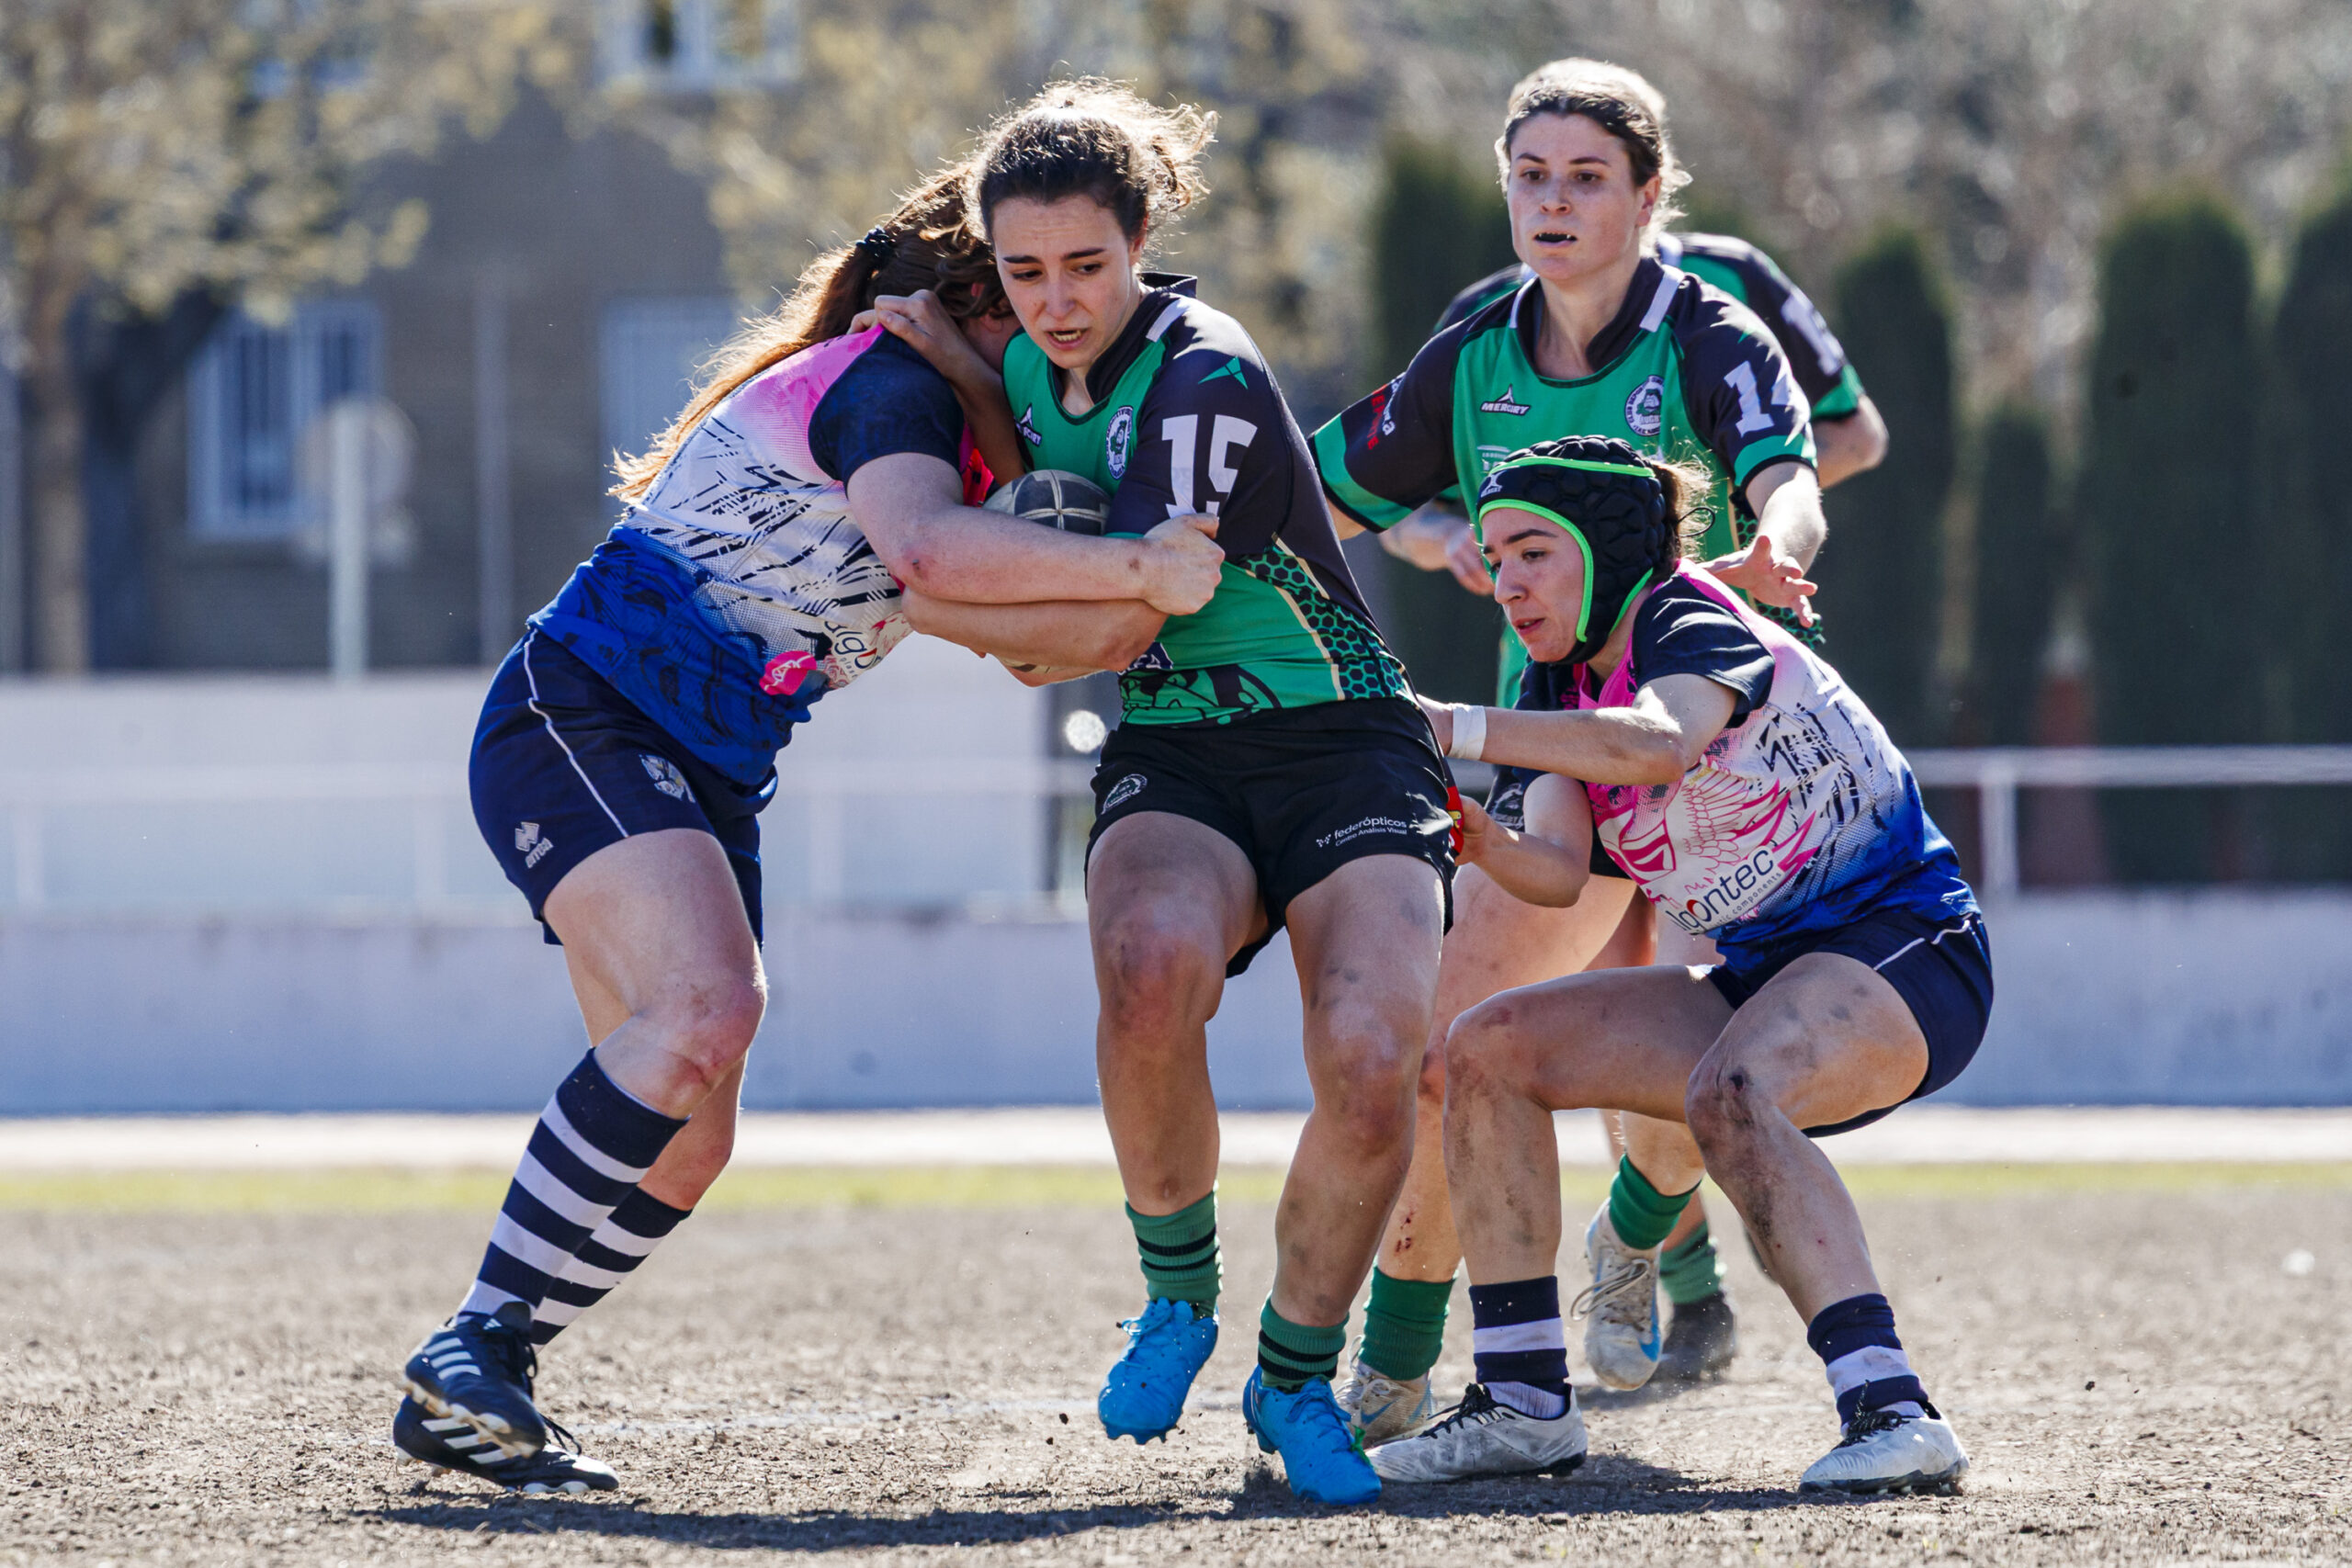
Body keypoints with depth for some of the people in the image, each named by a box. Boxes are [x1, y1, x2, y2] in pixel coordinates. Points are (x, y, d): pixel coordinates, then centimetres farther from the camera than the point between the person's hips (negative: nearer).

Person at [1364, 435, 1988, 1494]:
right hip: (1762, 982, 9)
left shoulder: (1692, 624, -16)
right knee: (1489, 1048, 0)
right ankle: (1524, 1404, 0)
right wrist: (1481, 841, -26)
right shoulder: (1565, 683, 8)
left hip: (1902, 952, -9)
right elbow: (1564, 872, -5)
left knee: (1726, 1094, -38)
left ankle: (1891, 1413, -44)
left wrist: (1456, 729, -41)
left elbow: (1659, 744, -40)